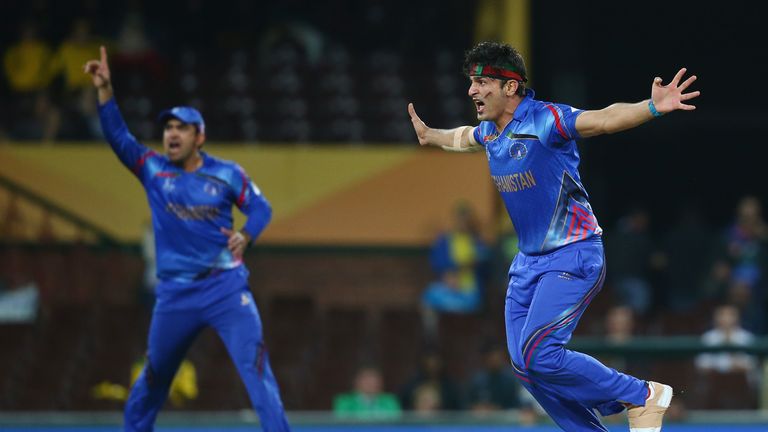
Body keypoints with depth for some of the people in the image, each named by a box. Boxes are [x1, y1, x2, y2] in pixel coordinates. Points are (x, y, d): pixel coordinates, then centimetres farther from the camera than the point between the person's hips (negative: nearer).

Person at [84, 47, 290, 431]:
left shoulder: (226, 174, 0)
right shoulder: (152, 169, 3)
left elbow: (260, 207, 8)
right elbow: (117, 136, -8)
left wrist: (246, 235, -13)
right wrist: (105, 89, -20)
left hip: (225, 287, -2)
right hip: (175, 293, 2)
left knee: (255, 367, -14)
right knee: (154, 377, 13)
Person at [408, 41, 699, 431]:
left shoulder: (545, 120, -18)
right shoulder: (489, 131, 7)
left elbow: (604, 119, -33)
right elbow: (464, 137, 33)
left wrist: (652, 107, -49)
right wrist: (430, 136, 49)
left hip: (572, 256, -9)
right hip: (529, 260, 9)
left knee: (539, 353, -21)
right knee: (525, 366, 4)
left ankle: (643, 395, -5)